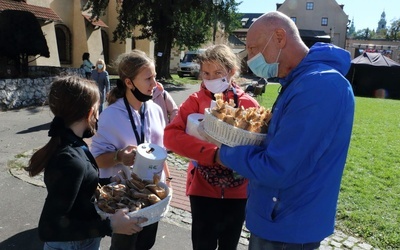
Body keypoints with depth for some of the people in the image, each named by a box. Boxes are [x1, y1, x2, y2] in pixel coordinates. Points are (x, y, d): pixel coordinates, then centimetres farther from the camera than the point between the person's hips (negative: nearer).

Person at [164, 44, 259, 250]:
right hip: (203, 188, -1)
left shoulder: (248, 104, -4)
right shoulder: (195, 101, -7)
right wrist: (213, 153, -31)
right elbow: (171, 136, -20)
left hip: (237, 190, 2)